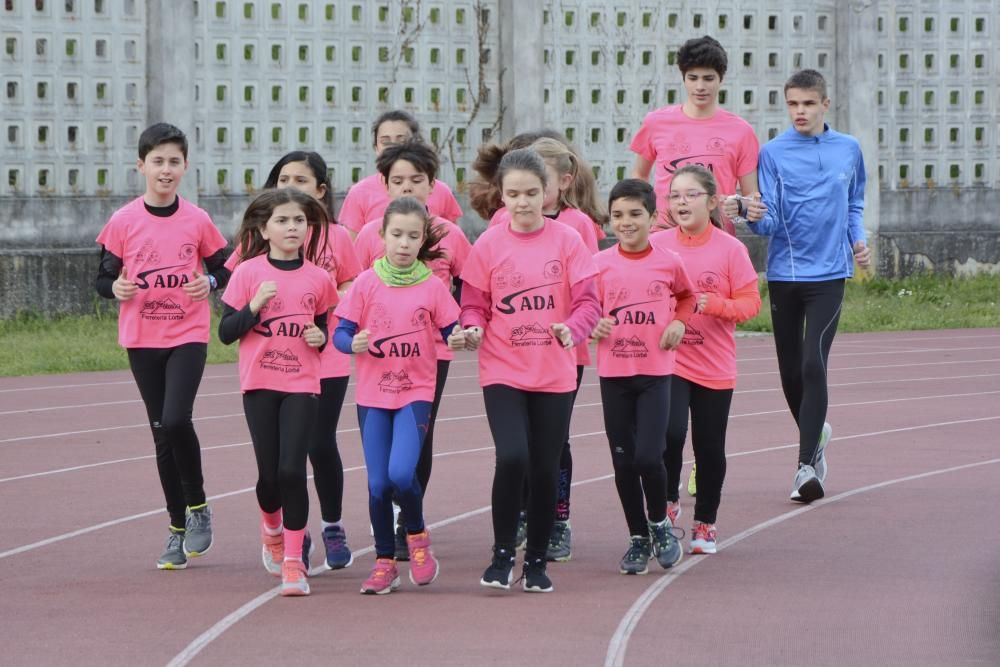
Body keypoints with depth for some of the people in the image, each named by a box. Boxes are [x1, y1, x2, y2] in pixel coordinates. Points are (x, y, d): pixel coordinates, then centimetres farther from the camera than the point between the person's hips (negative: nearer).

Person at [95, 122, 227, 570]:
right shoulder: (124, 222, -1)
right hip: (142, 340, 2)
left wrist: (209, 282, -12)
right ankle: (178, 529, 16)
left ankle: (198, 506, 2)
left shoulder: (197, 221, -1)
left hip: (188, 336, -2)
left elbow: (222, 268, 9)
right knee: (162, 432, 6)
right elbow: (103, 278, 4)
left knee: (175, 420, -20)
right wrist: (116, 288, -18)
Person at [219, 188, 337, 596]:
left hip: (302, 384, 0)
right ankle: (272, 530, 35)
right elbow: (226, 332, -3)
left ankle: (294, 559, -3)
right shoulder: (248, 273, -2)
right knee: (269, 472, 2)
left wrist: (321, 338, -4)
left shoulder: (318, 279, 3)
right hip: (259, 383, 0)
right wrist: (255, 306, -18)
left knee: (292, 470, -11)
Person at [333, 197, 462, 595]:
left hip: (416, 393, -1)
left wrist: (462, 338, -19)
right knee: (378, 484, -1)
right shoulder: (366, 283, -1)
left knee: (401, 473, -20)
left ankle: (417, 535, 8)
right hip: (373, 395, 1)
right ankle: (384, 562, 14)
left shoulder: (432, 287, -1)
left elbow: (451, 333, 3)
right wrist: (353, 343, -23)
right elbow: (340, 334, -1)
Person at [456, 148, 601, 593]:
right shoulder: (488, 246, 0)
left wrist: (572, 329, -22)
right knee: (512, 457, -18)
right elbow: (474, 303, 4)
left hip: (555, 374, 1)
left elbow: (588, 302, -2)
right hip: (502, 372, -1)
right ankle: (502, 555, -3)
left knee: (546, 468, 5)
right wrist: (472, 328, -17)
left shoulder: (567, 241, -1)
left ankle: (537, 561, 20)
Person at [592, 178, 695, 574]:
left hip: (656, 373, -1)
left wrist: (679, 322, 0)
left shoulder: (668, 263, -1)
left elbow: (686, 296, 18)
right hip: (613, 374, 1)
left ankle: (659, 523, 14)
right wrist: (596, 328, -14)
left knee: (649, 456, -13)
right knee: (623, 461, 5)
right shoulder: (600, 264, -1)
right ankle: (638, 539, 20)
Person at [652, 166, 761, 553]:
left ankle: (705, 522, 24)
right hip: (667, 360, 0)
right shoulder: (657, 246, -1)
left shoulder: (730, 249, -5)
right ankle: (667, 502, 6)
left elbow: (751, 303, -5)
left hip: (715, 368, 0)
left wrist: (713, 304, -20)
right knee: (670, 433, -19)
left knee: (709, 448, 8)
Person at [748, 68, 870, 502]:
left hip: (828, 275, -1)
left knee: (813, 364, -16)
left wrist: (858, 239, 2)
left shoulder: (848, 150, 6)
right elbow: (767, 222, -7)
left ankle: (807, 464, -15)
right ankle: (815, 434, 37)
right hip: (784, 275, 1)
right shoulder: (773, 153, -1)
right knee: (791, 371, 10)